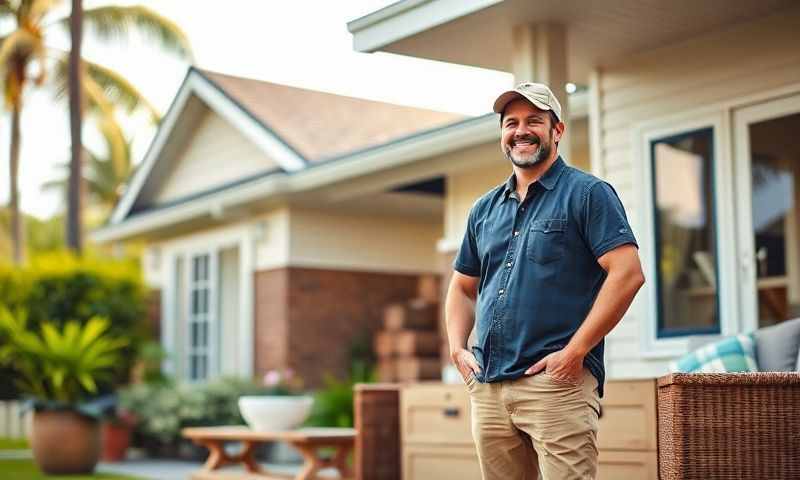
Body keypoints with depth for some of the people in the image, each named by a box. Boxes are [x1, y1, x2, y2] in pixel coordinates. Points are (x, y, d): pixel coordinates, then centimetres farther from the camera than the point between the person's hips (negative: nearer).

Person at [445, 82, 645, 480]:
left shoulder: (587, 193, 0)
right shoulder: (485, 209, 18)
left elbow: (628, 273, -11)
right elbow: (462, 287, 25)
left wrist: (575, 351, -15)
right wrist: (457, 348, 8)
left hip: (556, 382, -6)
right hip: (487, 387, 6)